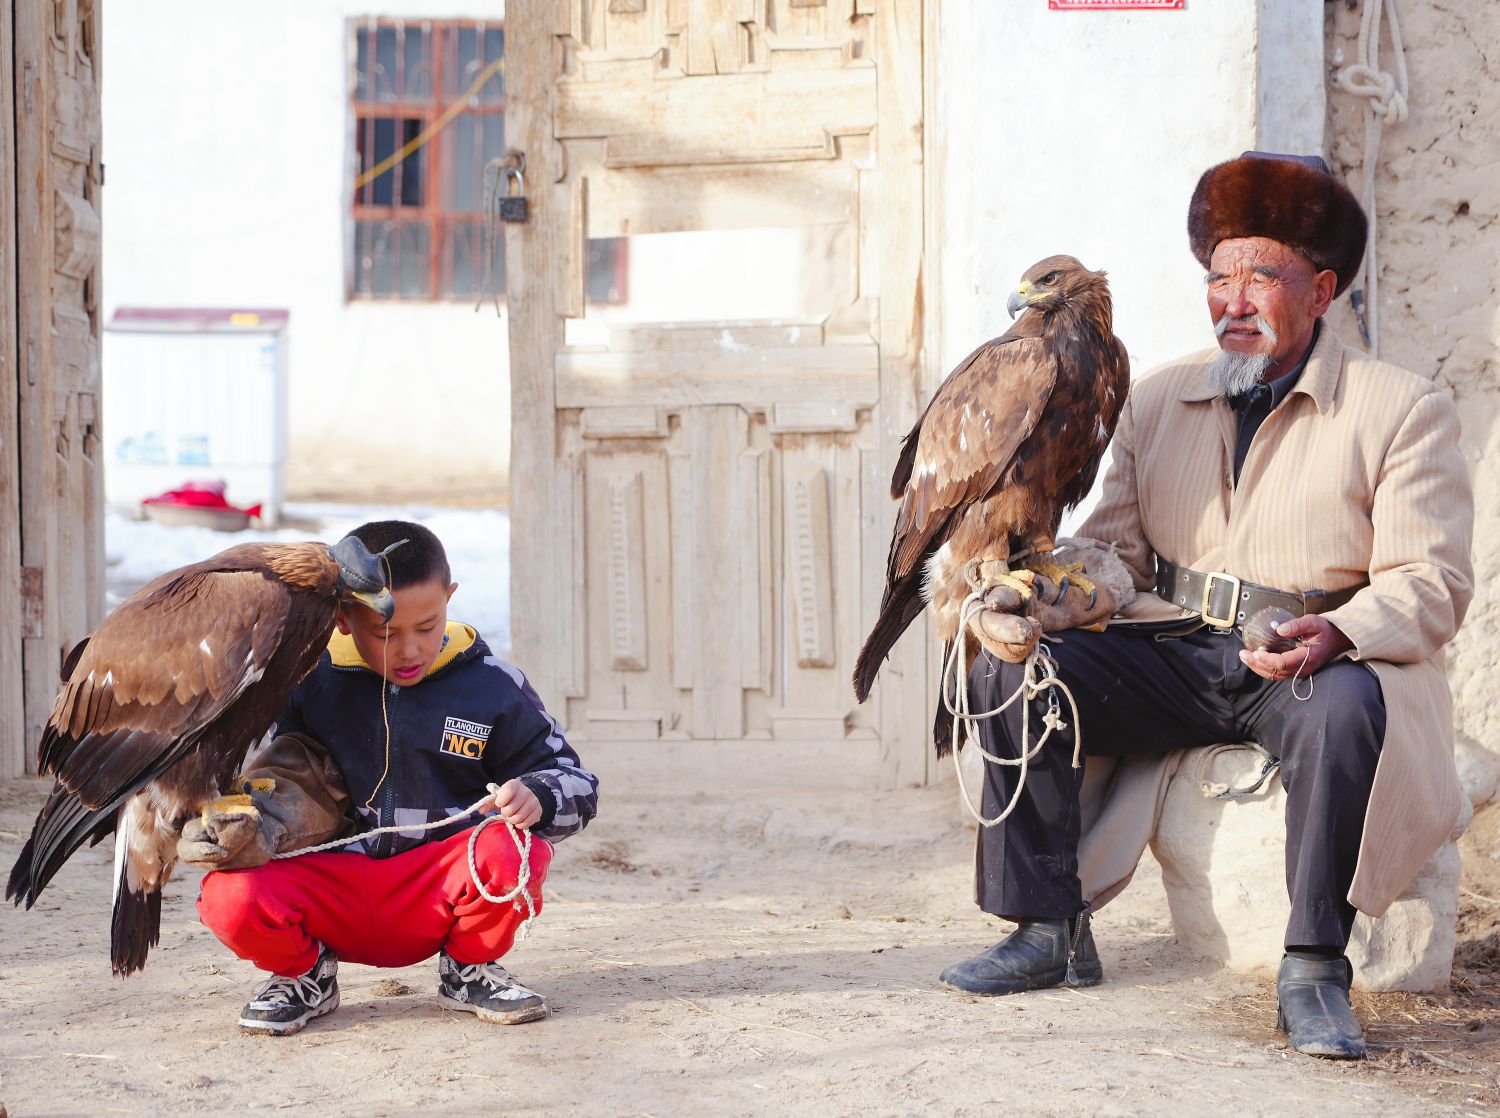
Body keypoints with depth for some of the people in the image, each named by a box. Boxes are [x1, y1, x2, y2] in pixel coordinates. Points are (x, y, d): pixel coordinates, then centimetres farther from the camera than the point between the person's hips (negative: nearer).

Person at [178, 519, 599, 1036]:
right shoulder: (310, 679, 0)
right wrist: (241, 820, -11)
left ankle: (469, 966, 2)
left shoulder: (492, 686, -1)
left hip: (436, 888, 0)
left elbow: (573, 781, 4)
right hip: (332, 886, 0)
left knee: (510, 851, -32)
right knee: (230, 896, -28)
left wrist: (535, 798, -20)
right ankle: (303, 973, 8)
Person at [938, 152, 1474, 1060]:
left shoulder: (1404, 408, 1)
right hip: (1171, 654, 4)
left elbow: (1431, 582, -7)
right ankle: (1050, 933, -9)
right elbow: (1115, 547, 15)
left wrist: (1338, 634, -29)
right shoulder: (1159, 399, 15)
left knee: (1347, 708, -39)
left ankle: (1314, 972, -25)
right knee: (1009, 671, -17)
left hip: (1309, 669, -4)